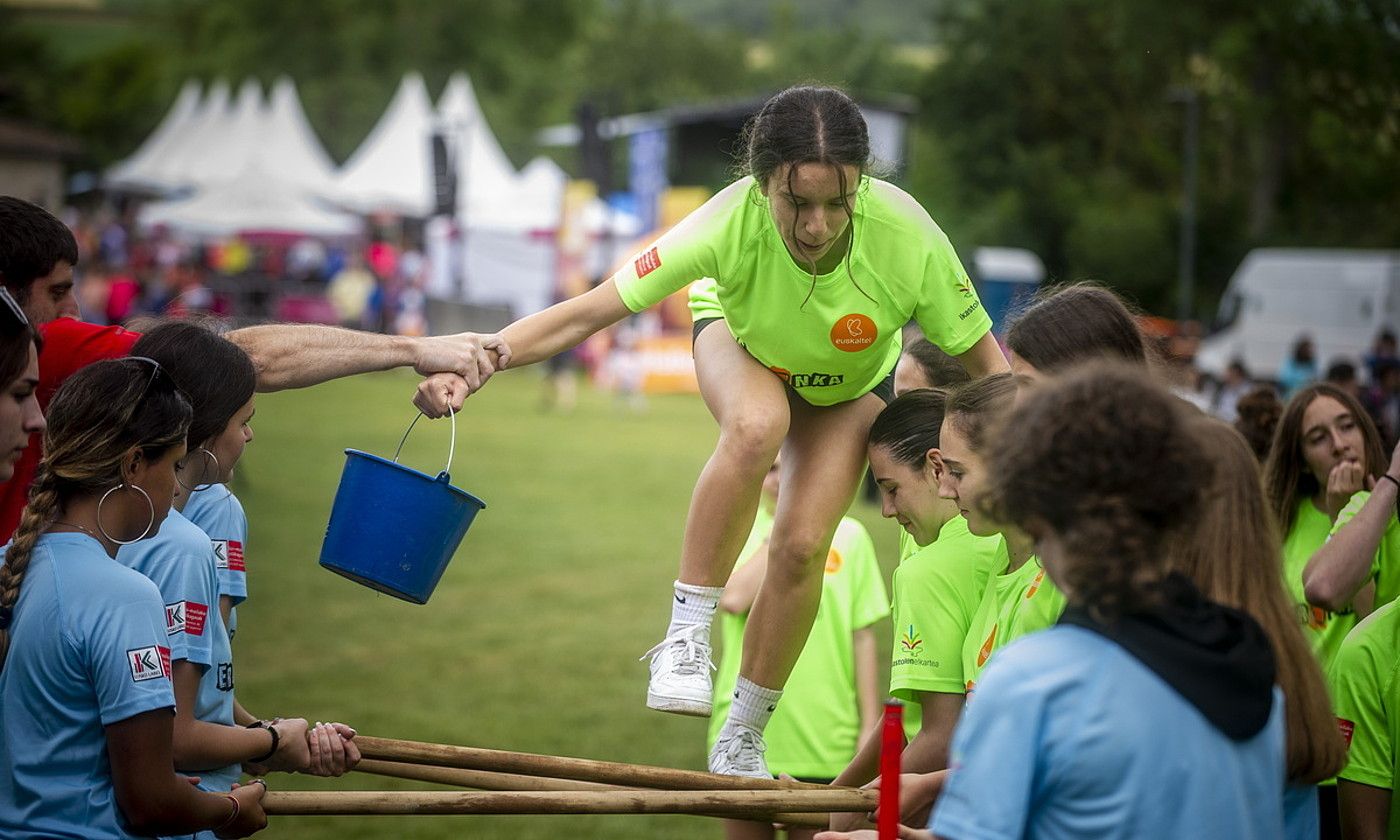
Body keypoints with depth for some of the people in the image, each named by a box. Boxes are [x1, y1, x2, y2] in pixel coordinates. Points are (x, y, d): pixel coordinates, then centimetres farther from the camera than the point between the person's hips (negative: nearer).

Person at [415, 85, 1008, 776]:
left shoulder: (906, 237, -40)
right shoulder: (731, 224, -41)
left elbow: (986, 366, -25)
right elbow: (588, 311, -39)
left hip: (850, 383, 1)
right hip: (739, 337, -1)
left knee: (803, 545, -11)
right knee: (758, 424, -36)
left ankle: (743, 737, 12)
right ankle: (684, 638, -21)